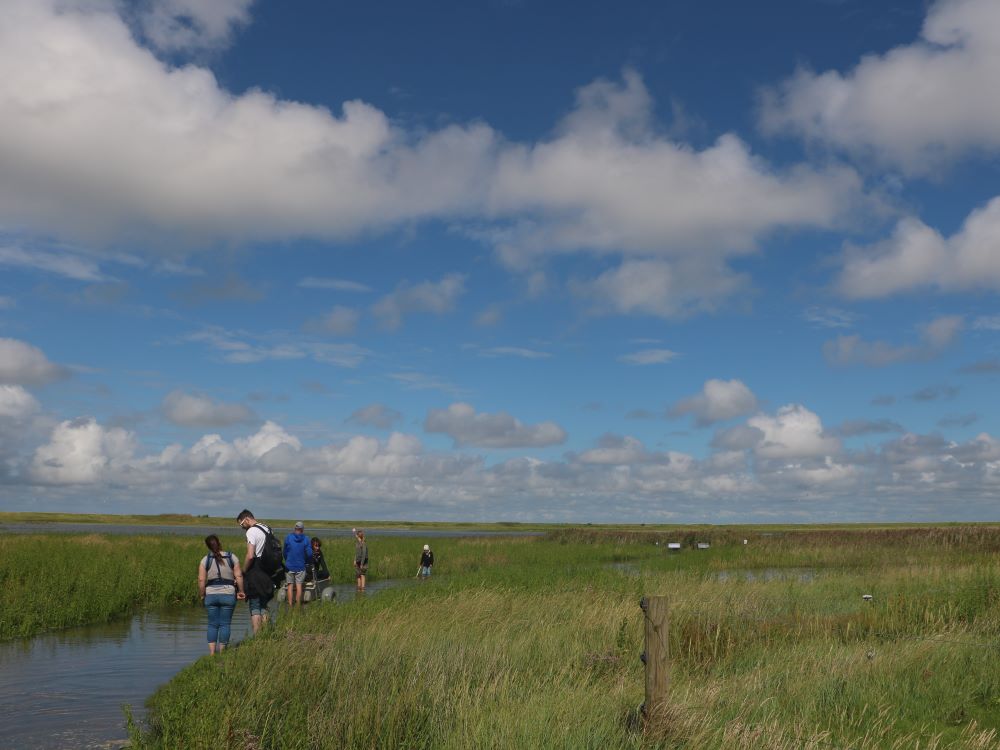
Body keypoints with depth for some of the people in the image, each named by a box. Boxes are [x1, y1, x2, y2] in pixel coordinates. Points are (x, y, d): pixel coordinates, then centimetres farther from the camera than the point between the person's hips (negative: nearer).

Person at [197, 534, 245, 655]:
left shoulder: (205, 560, 0)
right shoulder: (231, 557, 1)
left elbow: (201, 580, -5)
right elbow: (239, 576, -4)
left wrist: (202, 595, 7)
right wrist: (241, 591, 6)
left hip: (211, 594, 1)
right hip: (228, 594, -1)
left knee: (212, 624, 8)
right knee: (225, 624, 5)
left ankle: (212, 652, 5)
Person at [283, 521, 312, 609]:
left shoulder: (288, 538, -4)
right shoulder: (306, 539, -4)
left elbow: (285, 552, 5)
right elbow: (309, 553, -4)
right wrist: (307, 561, 16)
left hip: (289, 565, 0)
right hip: (300, 566, 0)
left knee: (290, 586, 6)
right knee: (299, 585, 5)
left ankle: (290, 605, 6)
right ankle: (298, 605, 7)